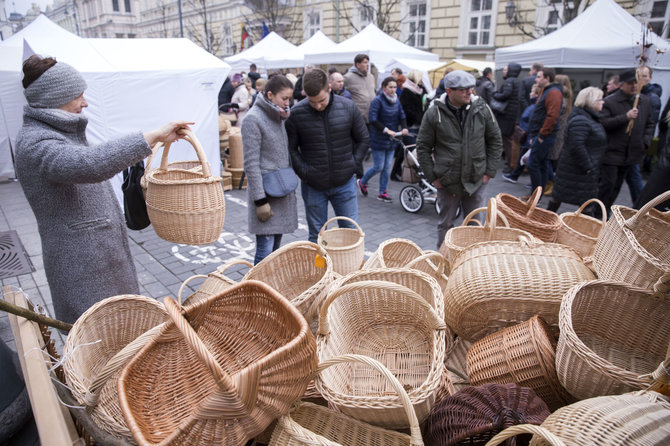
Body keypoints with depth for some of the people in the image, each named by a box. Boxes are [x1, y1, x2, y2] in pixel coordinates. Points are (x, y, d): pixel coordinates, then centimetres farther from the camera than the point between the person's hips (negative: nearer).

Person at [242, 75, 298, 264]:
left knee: (276, 246, 15)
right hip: (265, 190, -8)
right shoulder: (253, 119, -12)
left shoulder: (279, 116, 12)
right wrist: (260, 200, -18)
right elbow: (251, 164, -16)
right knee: (265, 250, -6)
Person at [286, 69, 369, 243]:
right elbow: (290, 148, -1)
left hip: (345, 183, 1)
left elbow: (363, 139, 6)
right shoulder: (296, 113, -10)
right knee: (316, 237, 12)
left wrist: (354, 165, -1)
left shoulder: (348, 107, -6)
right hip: (313, 186, -1)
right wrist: (304, 172, -10)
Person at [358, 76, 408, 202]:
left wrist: (404, 127, -11)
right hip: (378, 139, -6)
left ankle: (382, 193, 18)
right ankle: (362, 182, 24)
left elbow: (402, 116, 9)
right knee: (379, 167, -2)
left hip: (391, 140, 6)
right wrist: (386, 130, -24)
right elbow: (372, 120, -19)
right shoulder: (377, 101, -12)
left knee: (387, 167, 7)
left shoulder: (396, 101, 9)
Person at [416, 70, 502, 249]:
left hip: (476, 181, 2)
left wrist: (489, 171, 2)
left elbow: (496, 141, 7)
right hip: (447, 182, -2)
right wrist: (432, 177, -5)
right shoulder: (434, 114, -8)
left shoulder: (482, 109, -2)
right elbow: (423, 148, -1)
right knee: (446, 224, 12)